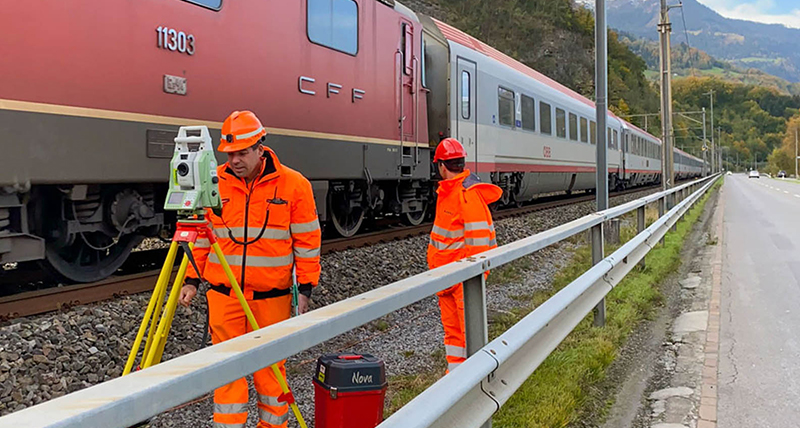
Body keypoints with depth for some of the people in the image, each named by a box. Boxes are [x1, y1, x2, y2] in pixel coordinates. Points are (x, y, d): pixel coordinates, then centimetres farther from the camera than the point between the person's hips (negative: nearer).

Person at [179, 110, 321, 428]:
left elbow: (307, 241, -1)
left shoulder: (293, 185, -5)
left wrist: (305, 288, -4)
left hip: (272, 296, -2)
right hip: (224, 294, 2)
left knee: (270, 366, 9)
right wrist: (192, 280, 5)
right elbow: (201, 237, 10)